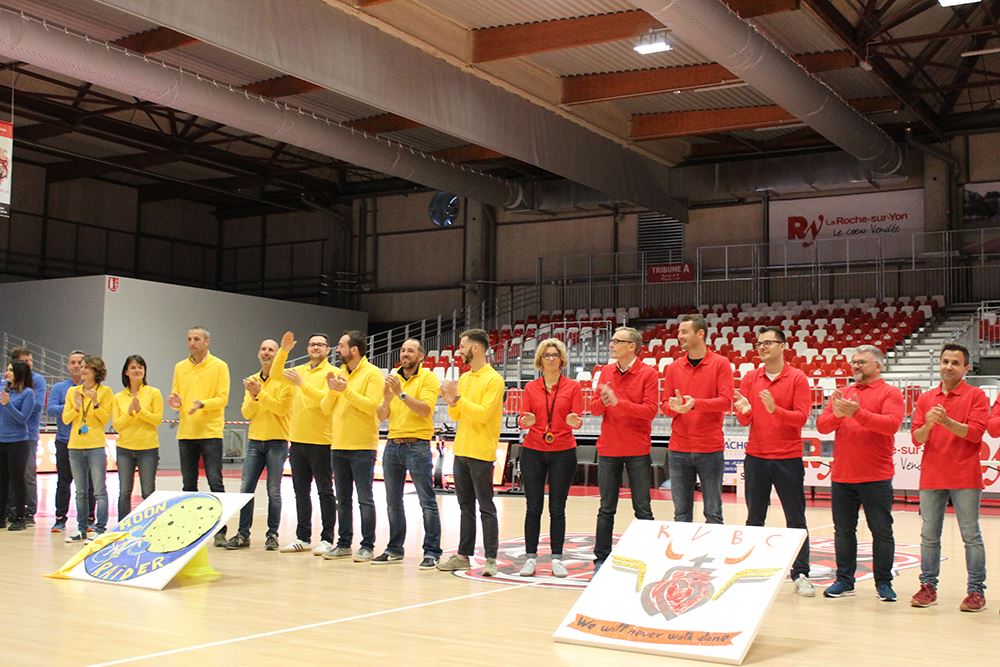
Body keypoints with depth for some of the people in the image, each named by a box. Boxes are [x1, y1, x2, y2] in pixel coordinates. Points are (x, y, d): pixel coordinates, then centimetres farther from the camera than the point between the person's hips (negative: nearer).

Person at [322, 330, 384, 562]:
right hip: (338, 446, 7)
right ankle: (344, 543, 19)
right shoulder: (339, 373, 13)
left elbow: (371, 405, -18)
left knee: (364, 499, -2)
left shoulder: (372, 374, -7)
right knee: (343, 498, 12)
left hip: (362, 447, -7)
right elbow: (326, 408, 11)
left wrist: (346, 390, -21)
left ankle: (367, 546, 3)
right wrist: (331, 390, -7)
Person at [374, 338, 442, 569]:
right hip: (392, 444, 6)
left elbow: (425, 409, -17)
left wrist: (401, 393, -23)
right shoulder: (393, 378, 13)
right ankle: (394, 549, 21)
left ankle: (432, 552, -1)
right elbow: (381, 416, 9)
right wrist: (386, 399, -11)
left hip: (417, 445, -6)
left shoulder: (428, 378, -3)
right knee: (393, 502, 11)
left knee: (427, 502, -4)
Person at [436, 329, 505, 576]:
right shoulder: (463, 378, 14)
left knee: (486, 507, -3)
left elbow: (484, 413, -20)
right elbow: (455, 415, 14)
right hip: (461, 450, 8)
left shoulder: (493, 379, -10)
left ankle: (490, 558, 1)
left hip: (481, 453, -7)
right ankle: (463, 555, 17)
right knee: (465, 506, 12)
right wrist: (450, 401, -5)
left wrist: (458, 398, -20)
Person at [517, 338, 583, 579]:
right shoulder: (531, 387, 7)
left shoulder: (573, 387, 3)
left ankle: (557, 558, 8)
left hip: (563, 452, -1)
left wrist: (574, 422, -25)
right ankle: (530, 557, 6)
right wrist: (526, 421, -20)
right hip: (533, 451, 1)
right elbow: (522, 420, 3)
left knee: (557, 508, 2)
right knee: (533, 507, 1)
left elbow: (578, 418, -3)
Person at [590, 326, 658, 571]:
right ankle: (601, 558, 16)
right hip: (608, 448, 4)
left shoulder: (648, 373, -8)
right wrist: (603, 401, -16)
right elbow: (594, 408, 6)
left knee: (642, 509, 4)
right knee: (606, 509, 9)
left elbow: (650, 410, -16)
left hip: (637, 450, -4)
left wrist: (618, 402, -23)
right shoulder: (606, 372, 7)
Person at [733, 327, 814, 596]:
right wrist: (744, 411, -22)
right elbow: (744, 420, 1)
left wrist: (774, 410, -27)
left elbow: (801, 417, -11)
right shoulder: (750, 378, 6)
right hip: (756, 458, 3)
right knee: (754, 519, 9)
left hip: (788, 459, -3)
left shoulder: (797, 378, -3)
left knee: (795, 520, 3)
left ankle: (800, 575, 7)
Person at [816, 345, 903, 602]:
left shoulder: (890, 393, -1)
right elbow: (821, 425, 5)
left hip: (876, 478, -4)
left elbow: (891, 424, -17)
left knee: (882, 531, 4)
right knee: (843, 530, 9)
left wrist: (858, 413, -26)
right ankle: (844, 580, 17)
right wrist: (836, 414, -16)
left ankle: (883, 583, 14)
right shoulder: (841, 394, 13)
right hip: (841, 476, 4)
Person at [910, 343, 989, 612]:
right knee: (929, 535, 6)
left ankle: (976, 591, 4)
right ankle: (928, 587, 12)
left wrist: (946, 421, -22)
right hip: (931, 477, 4)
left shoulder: (976, 396, 1)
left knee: (971, 536, 0)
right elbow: (916, 437, 6)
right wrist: (928, 424, -14)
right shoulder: (926, 398, 12)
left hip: (965, 478, -4)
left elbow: (975, 432, -10)